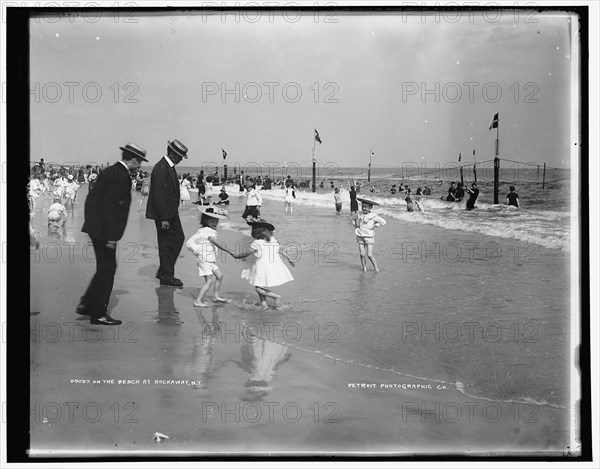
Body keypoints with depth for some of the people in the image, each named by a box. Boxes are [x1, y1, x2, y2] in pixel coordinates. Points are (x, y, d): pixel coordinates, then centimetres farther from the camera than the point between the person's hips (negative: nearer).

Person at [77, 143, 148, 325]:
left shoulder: (109, 171, 12)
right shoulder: (122, 176, -17)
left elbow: (93, 198, 16)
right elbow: (110, 206, -23)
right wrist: (111, 236, -21)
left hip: (95, 226, 10)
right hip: (104, 230, -10)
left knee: (104, 268, 19)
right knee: (107, 269, 0)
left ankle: (86, 304, 24)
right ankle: (98, 314, 7)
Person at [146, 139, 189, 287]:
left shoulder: (169, 167, 10)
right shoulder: (160, 169, -21)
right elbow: (158, 195, -23)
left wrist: (170, 214, 16)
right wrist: (164, 218, -23)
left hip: (171, 211, 10)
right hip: (163, 213, -10)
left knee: (179, 238, 12)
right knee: (166, 243, 0)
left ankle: (164, 271, 21)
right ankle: (166, 276, 11)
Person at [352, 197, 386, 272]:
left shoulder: (373, 216, -8)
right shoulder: (360, 215, 5)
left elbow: (383, 222, -5)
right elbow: (353, 218, 26)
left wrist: (375, 226, -9)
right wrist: (355, 225, 12)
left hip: (369, 237, -4)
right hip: (360, 237, 4)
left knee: (369, 255, -8)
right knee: (362, 254, -1)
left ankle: (376, 268, 6)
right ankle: (364, 268, 11)